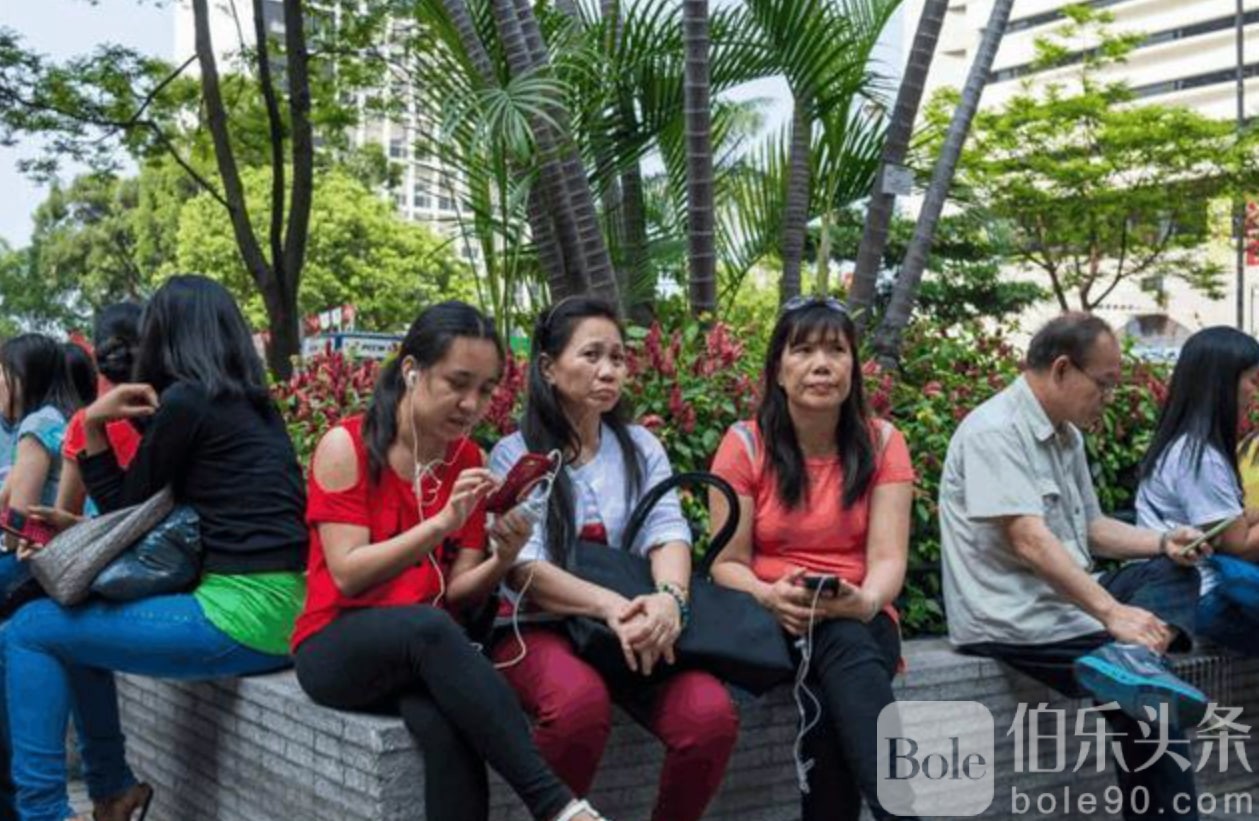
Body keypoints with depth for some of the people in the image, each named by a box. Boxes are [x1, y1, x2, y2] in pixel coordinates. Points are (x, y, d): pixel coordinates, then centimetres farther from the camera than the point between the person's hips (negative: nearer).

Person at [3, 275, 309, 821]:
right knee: (73, 624, 23)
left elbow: (128, 509, 5)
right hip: (278, 610, 9)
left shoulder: (185, 400, -7)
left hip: (244, 616, -9)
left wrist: (93, 426, 8)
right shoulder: (252, 405, 17)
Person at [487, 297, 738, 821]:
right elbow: (522, 567, -12)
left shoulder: (640, 448, 12)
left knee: (712, 714, -25)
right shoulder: (513, 455, 0)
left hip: (633, 626, 3)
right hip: (538, 625, -3)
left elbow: (669, 532, -3)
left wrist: (668, 598, -27)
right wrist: (608, 605, -29)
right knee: (580, 700, -37)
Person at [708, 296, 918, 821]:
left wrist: (865, 602, -30)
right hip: (773, 621, -1)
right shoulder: (746, 445, -3)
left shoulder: (881, 444, 1)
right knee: (842, 649, -35)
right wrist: (768, 596, -26)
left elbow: (887, 557, -6)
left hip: (860, 622, 1)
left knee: (841, 642, -36)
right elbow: (728, 564, -3)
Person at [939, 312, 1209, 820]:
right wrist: (1112, 614, -28)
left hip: (1069, 602, 10)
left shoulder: (1067, 434, 14)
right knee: (1150, 702, -19)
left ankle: (1130, 659, -25)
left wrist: (1163, 542, 2)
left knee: (1171, 572, -3)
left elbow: (1088, 528, 19)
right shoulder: (995, 430, -17)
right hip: (1015, 620, -10)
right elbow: (1029, 541, -25)